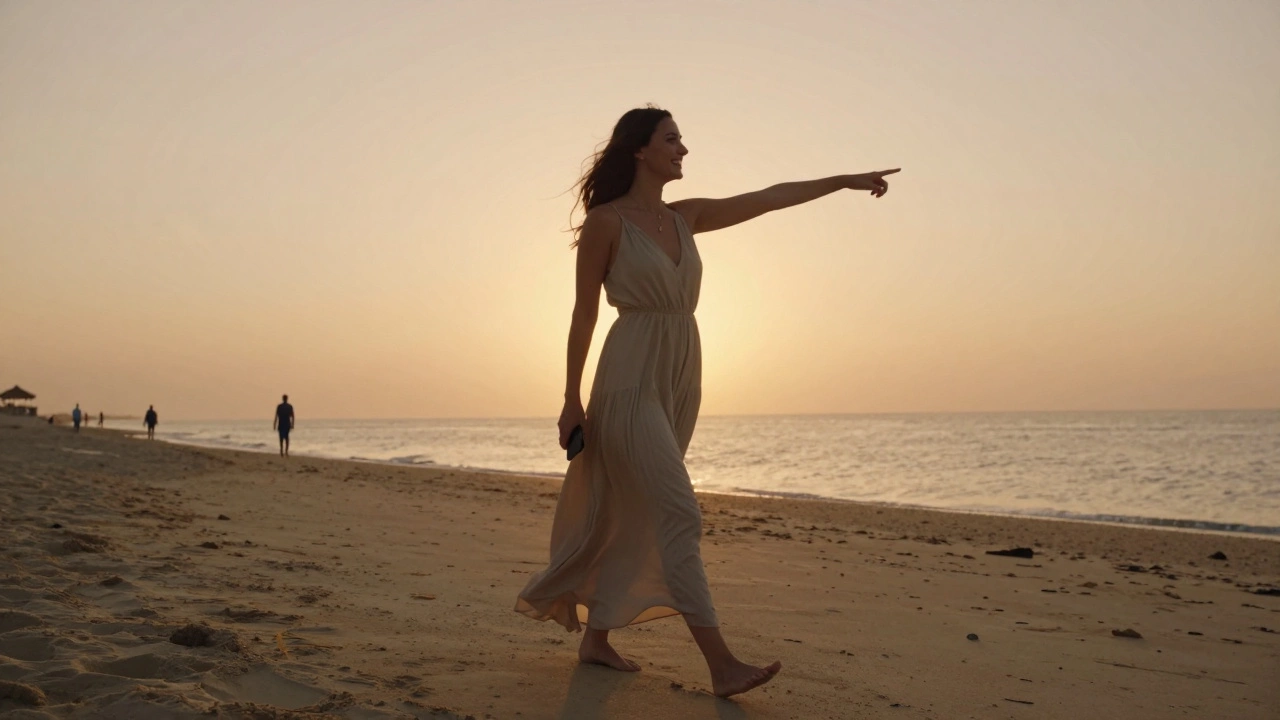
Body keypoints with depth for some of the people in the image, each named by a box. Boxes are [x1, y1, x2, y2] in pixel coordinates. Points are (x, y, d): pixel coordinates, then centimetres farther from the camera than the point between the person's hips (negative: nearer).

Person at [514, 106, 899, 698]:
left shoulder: (685, 217, 14)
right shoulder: (606, 222, -5)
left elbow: (767, 199, 14)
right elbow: (584, 312, -5)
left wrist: (843, 180, 12)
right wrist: (572, 399, -6)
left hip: (680, 382, 7)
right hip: (631, 379, -7)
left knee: (635, 520, 11)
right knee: (679, 518, -12)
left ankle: (596, 637, 24)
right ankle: (722, 665, -10)